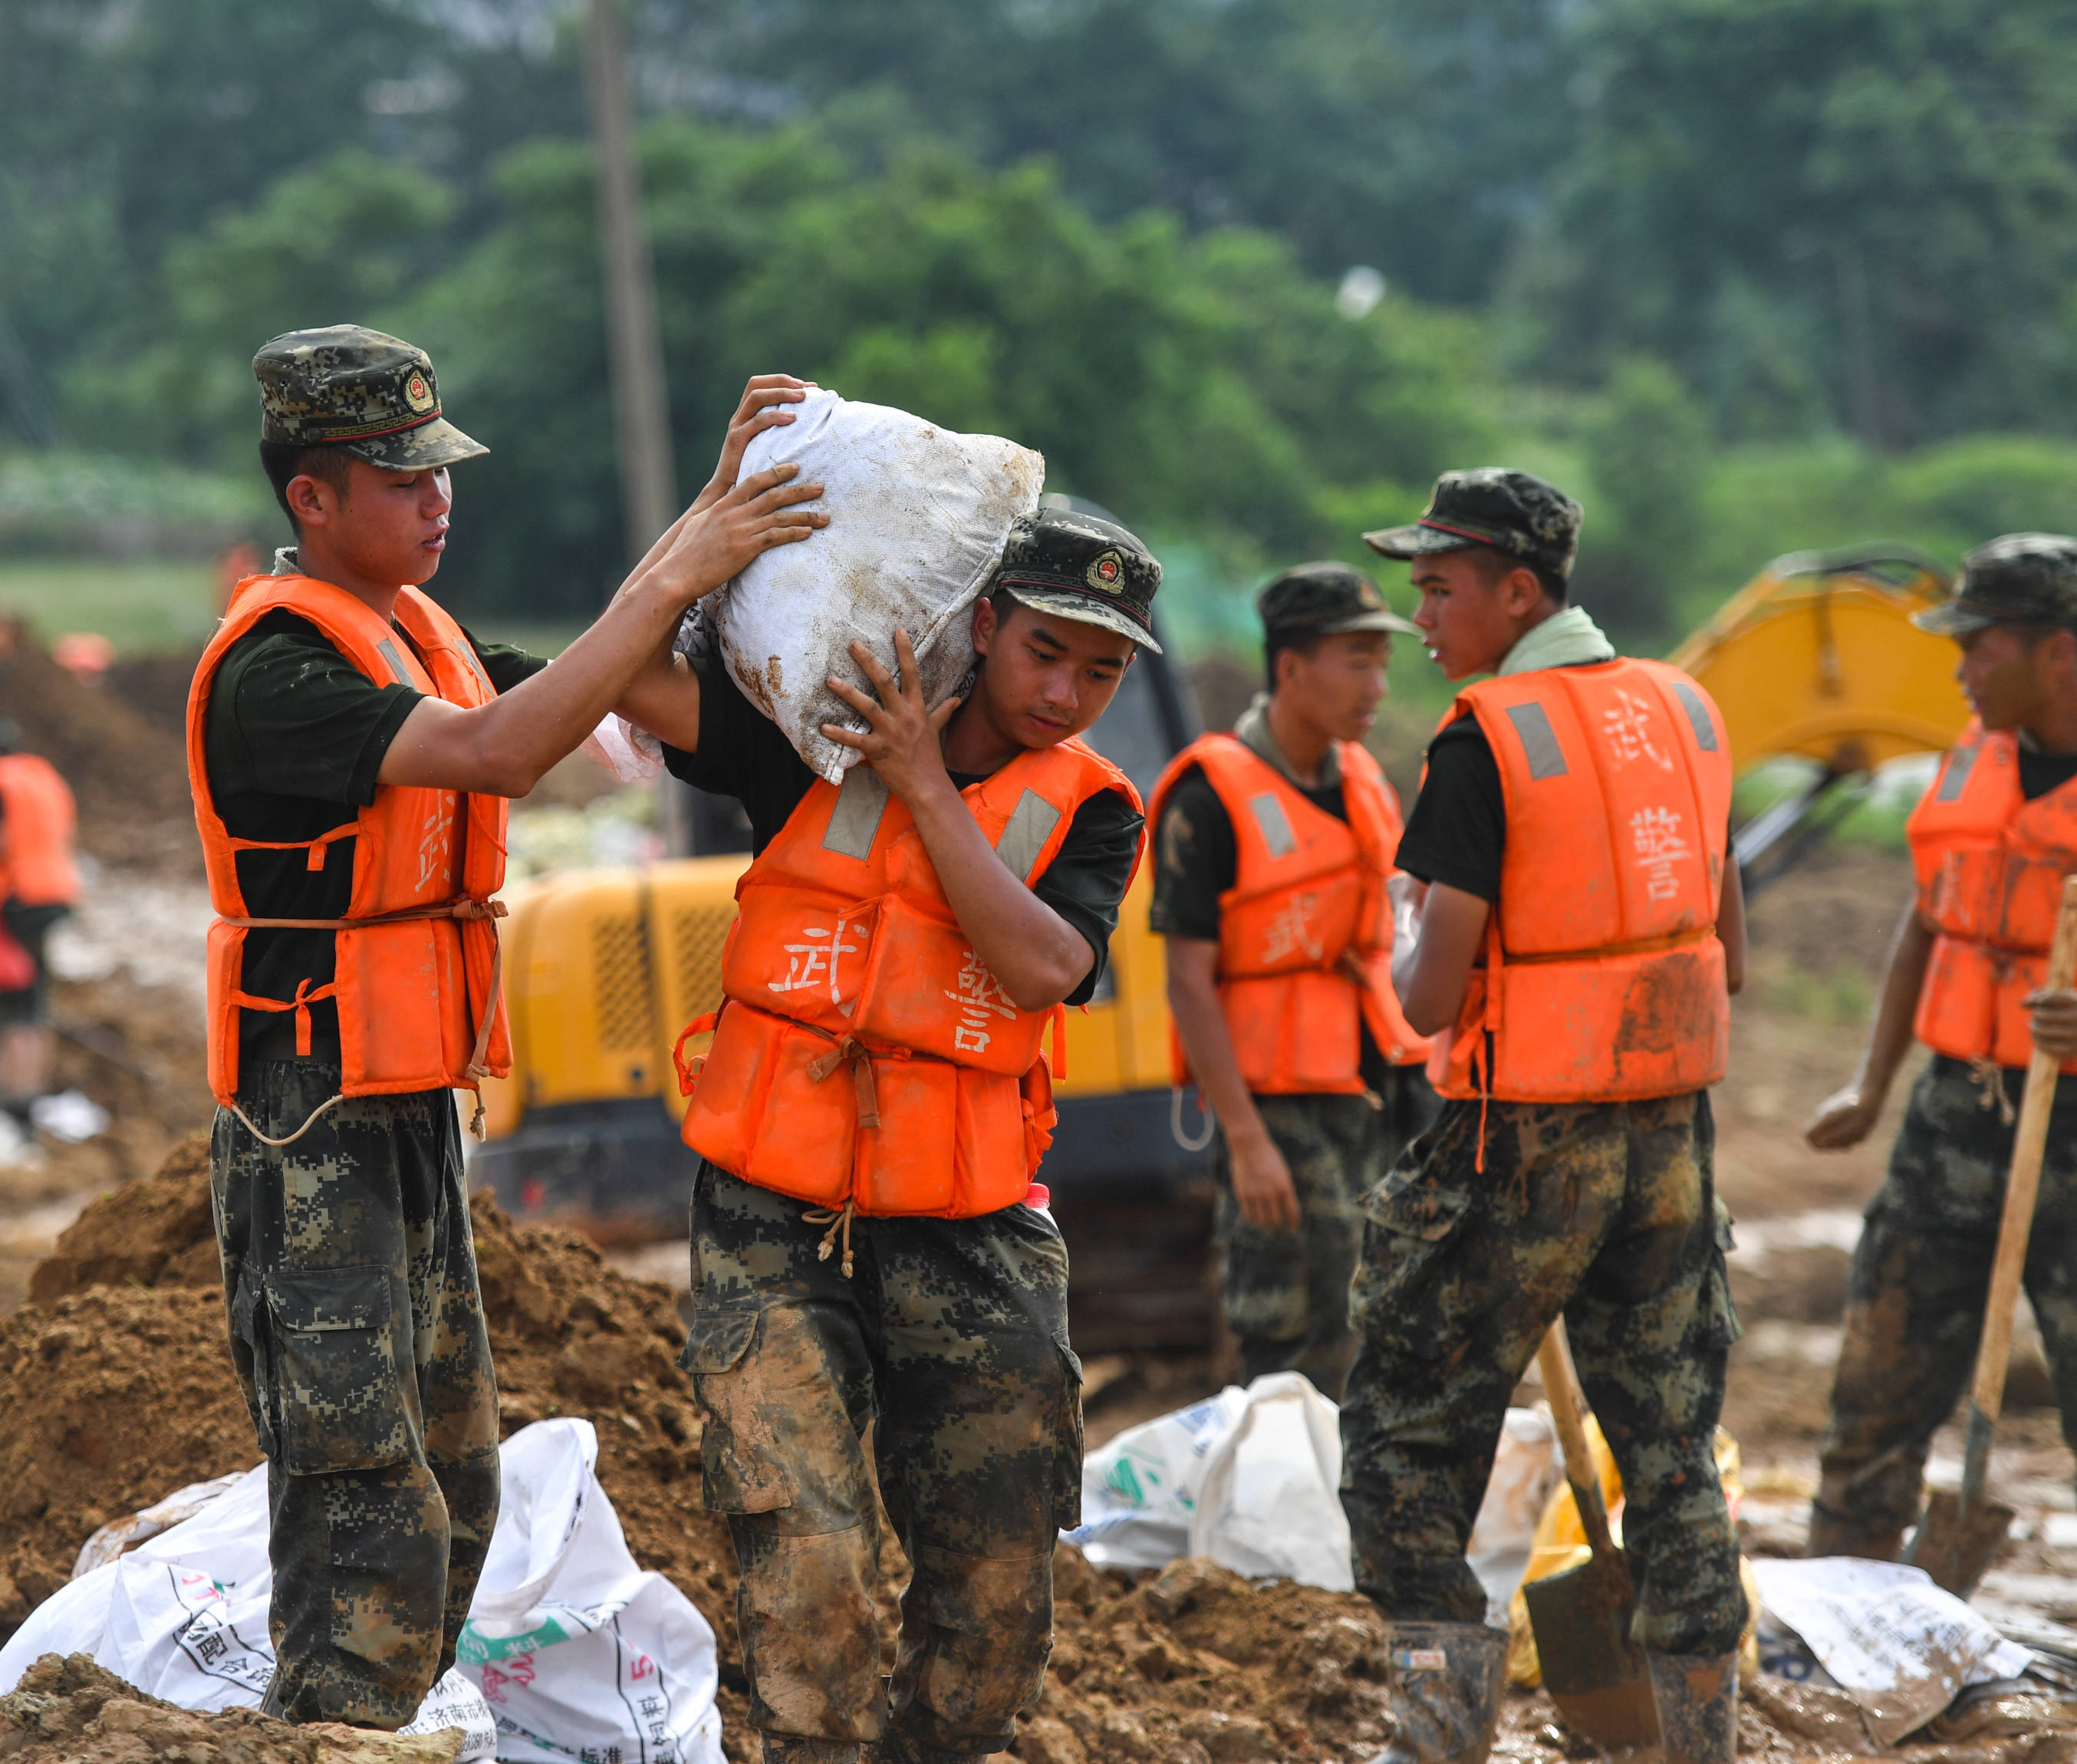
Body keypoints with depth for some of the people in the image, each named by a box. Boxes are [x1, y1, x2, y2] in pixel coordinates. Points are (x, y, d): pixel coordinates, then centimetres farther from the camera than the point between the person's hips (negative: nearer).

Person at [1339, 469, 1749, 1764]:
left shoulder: (1487, 743, -14)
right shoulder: (1686, 711, 7)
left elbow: (1431, 1000, -15)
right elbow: (1728, 961, 13)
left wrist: (1407, 923, 6)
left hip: (1527, 1146, -6)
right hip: (1673, 1136, 6)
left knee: (1407, 1436, 5)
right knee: (1672, 1451, 12)